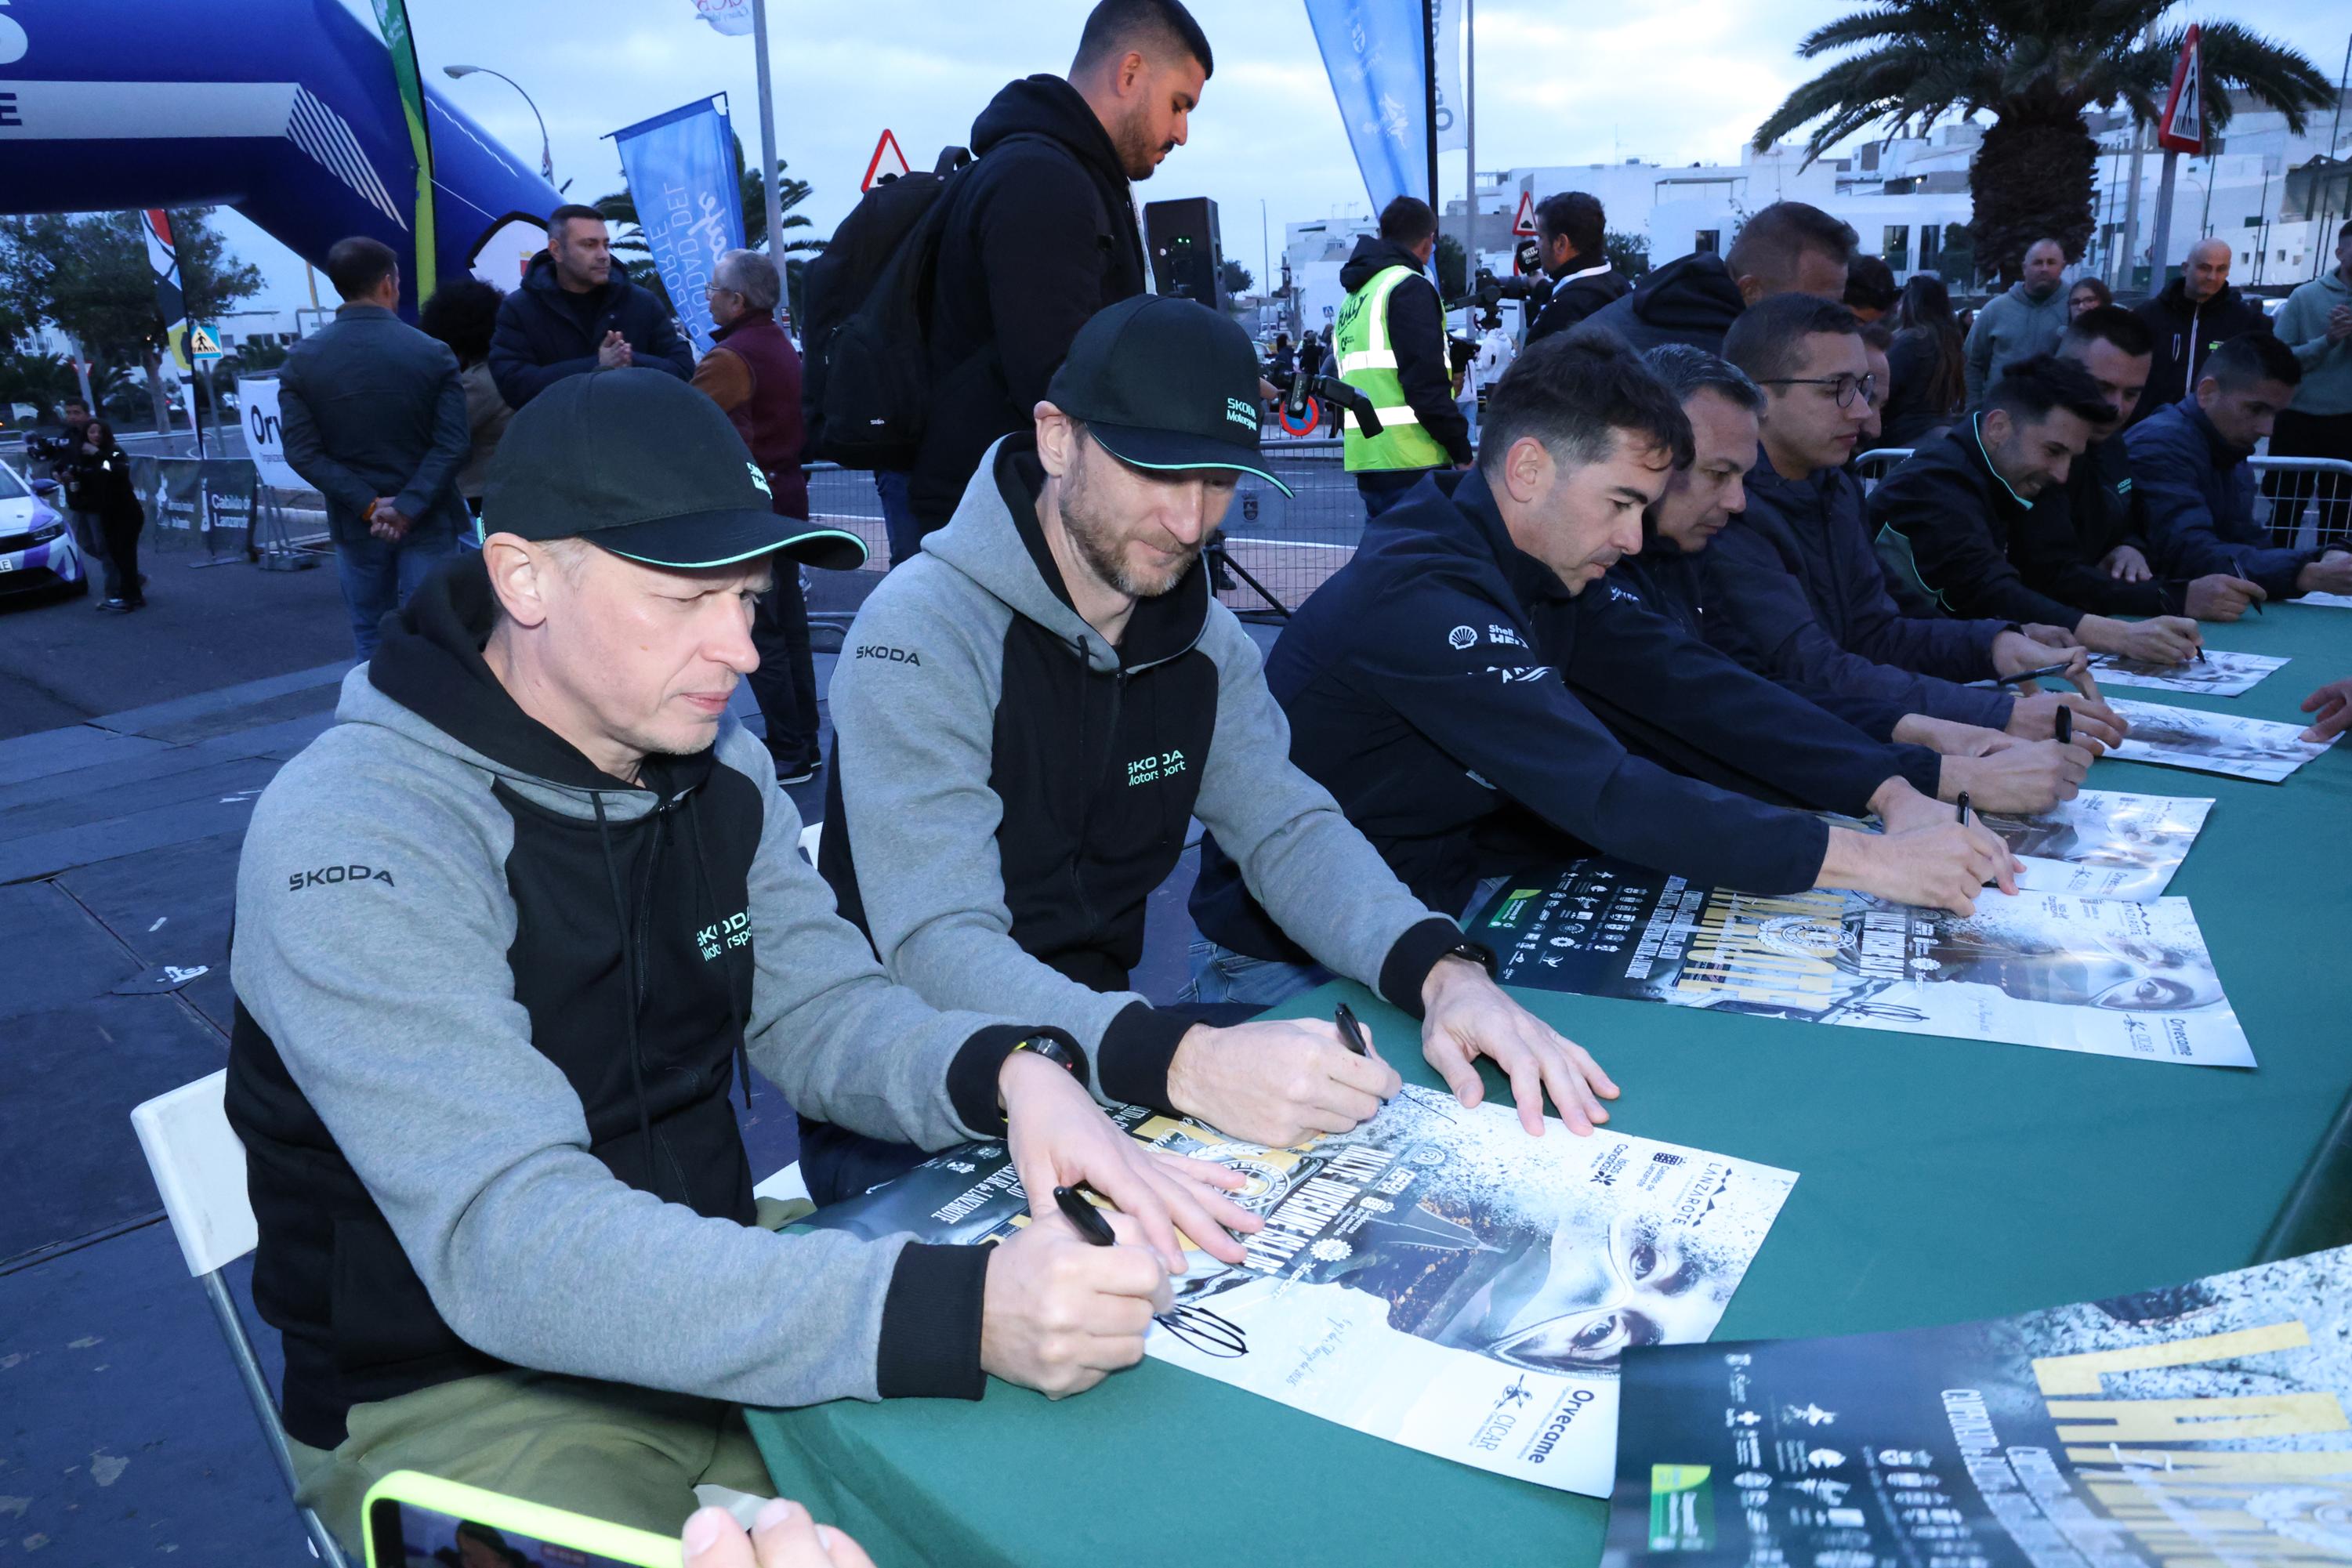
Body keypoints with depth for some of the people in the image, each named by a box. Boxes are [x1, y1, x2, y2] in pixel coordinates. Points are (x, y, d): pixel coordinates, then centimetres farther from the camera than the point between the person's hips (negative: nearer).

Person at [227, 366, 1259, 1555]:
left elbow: (824, 1010, 0)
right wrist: (959, 1314, -44)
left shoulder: (716, 768, 0)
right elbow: (509, 1243, -33)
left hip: (711, 1312, 6)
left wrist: (1013, 1073, -24)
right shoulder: (352, 836, -24)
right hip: (457, 1397, -6)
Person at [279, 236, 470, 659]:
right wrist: (409, 505, -18)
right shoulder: (433, 354, -9)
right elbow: (454, 443, -16)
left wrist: (368, 506, -11)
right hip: (427, 521, -1)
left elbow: (302, 452, -10)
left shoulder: (301, 360, -4)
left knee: (371, 639, 16)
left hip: (355, 524, 2)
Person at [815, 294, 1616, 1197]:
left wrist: (1443, 971, -22)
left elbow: (1290, 828, -1)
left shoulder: (1201, 638, 4)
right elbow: (940, 951, -28)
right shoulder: (923, 632, -19)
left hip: (1115, 1047, 6)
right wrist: (1185, 1064, -43)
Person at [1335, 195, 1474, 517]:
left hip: (1365, 455, 9)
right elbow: (1427, 382, -15)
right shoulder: (1410, 287, -6)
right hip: (1411, 461, -9)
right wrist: (1463, 452, -11)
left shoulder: (1351, 299, 21)